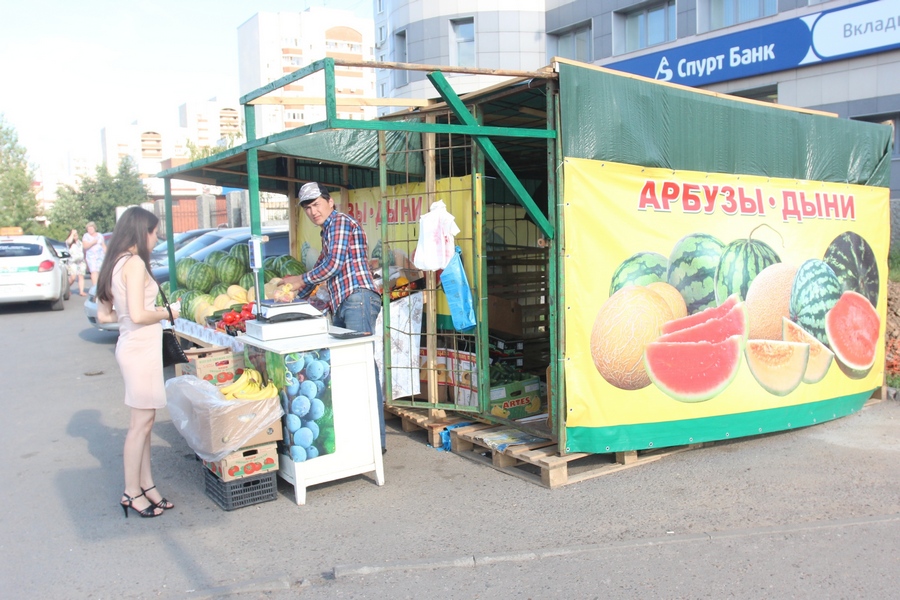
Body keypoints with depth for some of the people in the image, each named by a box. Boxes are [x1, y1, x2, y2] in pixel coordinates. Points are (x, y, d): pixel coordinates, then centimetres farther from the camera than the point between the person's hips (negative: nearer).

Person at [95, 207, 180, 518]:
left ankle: (146, 485, 23)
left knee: (144, 420, 15)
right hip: (141, 349, -9)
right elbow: (139, 316, -22)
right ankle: (132, 492, 10)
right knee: (142, 422, 0)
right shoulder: (135, 263, -16)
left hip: (133, 347, 9)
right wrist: (166, 312, -6)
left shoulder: (114, 264, 12)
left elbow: (103, 315, 16)